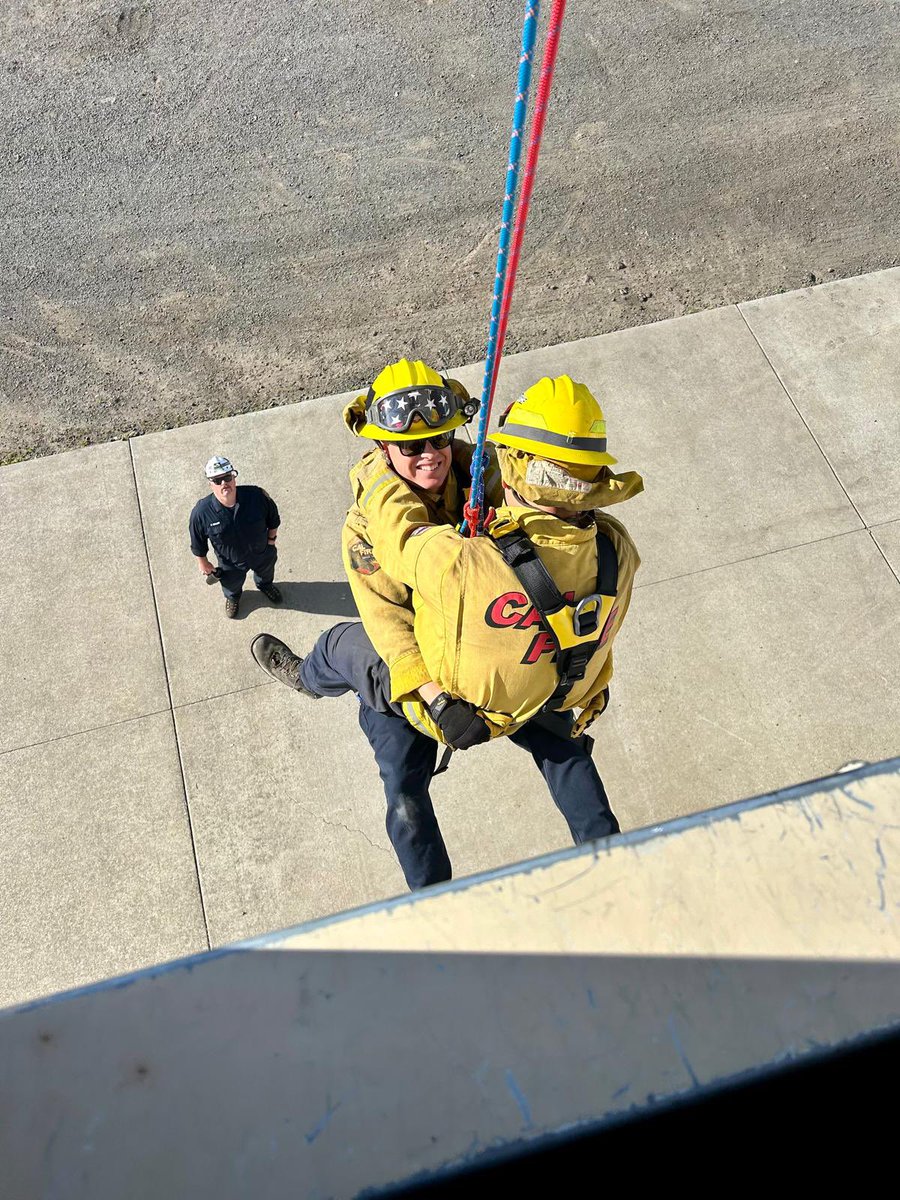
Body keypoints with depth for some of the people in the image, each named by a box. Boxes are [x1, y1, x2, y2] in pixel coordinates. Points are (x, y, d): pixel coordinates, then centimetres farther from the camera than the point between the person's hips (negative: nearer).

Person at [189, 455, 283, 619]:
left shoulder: (257, 496, -33)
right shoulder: (201, 512, -34)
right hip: (231, 563, -1)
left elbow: (273, 519, -11)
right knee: (232, 584, 31)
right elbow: (197, 543, -15)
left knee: (266, 574, 35)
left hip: (263, 554, 1)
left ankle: (265, 585, 73)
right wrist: (203, 563, -3)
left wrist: (271, 541, -1)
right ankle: (232, 597, 69)